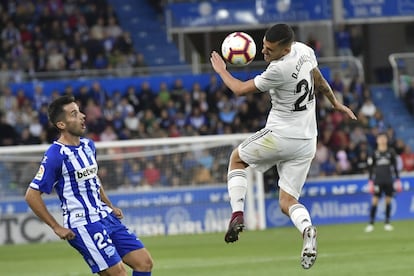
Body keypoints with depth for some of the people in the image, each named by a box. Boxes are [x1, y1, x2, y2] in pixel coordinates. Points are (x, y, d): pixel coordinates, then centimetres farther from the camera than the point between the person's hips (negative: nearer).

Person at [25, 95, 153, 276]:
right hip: (83, 225, -8)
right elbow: (32, 195, -14)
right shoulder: (55, 155, -15)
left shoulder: (88, 146, 10)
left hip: (106, 218, 8)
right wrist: (57, 228, -14)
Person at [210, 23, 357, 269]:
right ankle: (306, 229, -23)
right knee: (287, 201, 9)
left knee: (237, 158, 21)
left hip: (280, 137, -7)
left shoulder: (279, 70, -24)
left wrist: (221, 71, 7)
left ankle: (237, 214, 5)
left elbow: (241, 89, -12)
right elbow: (320, 81, 21)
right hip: (307, 141, 7)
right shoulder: (304, 50, 0)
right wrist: (336, 103, 38)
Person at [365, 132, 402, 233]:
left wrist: (397, 179, 6)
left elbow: (395, 167, 10)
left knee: (388, 201, 2)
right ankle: (371, 223, -5)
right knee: (375, 201, -7)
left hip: (389, 181, 2)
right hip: (377, 181, -2)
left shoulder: (391, 152, 5)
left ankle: (387, 223, 10)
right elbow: (370, 168, 5)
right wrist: (370, 181, 1)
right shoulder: (374, 153, 2)